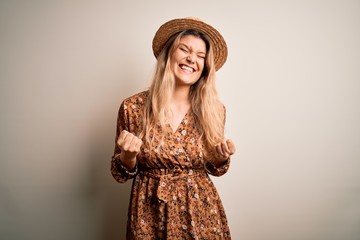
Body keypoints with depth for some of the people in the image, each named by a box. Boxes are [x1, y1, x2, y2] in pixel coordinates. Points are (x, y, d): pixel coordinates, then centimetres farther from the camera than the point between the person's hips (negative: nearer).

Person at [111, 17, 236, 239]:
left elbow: (214, 169, 6)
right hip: (150, 214, -1)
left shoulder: (213, 110, -7)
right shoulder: (133, 107, -12)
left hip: (201, 211, 2)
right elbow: (120, 174, -2)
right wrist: (128, 155, -21)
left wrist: (221, 158, -14)